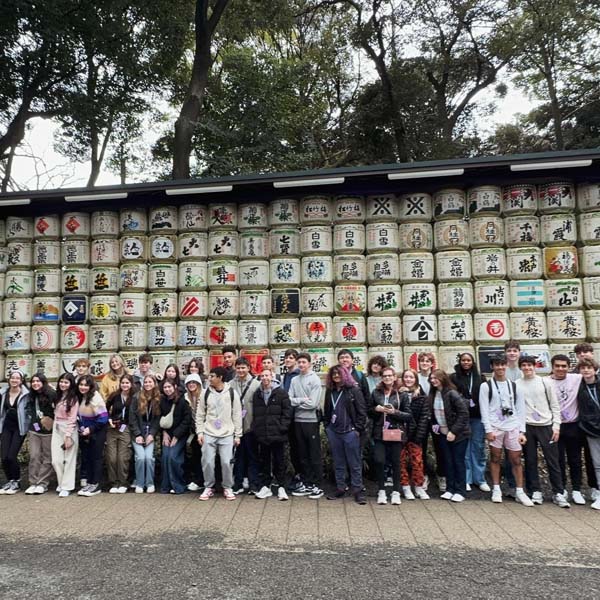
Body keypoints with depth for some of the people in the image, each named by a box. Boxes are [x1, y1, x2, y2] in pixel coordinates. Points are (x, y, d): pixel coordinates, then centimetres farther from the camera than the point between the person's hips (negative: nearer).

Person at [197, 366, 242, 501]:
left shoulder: (232, 393, -2)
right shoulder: (206, 393, 3)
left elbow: (237, 415, 1)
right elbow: (200, 414, 8)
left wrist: (238, 435, -1)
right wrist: (200, 432, 0)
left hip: (227, 434, -2)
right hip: (209, 434, 2)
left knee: (227, 462, -4)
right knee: (207, 462, -1)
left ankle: (228, 488, 15)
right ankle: (209, 487, 18)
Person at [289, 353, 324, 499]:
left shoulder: (315, 379, -7)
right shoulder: (294, 380, 7)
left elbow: (313, 404, -15)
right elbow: (289, 400, 0)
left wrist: (297, 401, -5)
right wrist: (303, 400, -12)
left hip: (311, 421, -5)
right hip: (298, 421, 5)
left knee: (315, 455, 3)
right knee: (302, 455, 13)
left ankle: (317, 485, 12)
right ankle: (306, 484, 23)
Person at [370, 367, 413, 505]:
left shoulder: (402, 394, -1)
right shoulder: (376, 393, 6)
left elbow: (409, 415, -2)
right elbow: (369, 411, 12)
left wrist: (394, 412, -16)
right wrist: (376, 409, -8)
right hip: (380, 432, 1)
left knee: (396, 462, 6)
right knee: (379, 461, -6)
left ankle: (396, 492, 21)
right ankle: (381, 491, 11)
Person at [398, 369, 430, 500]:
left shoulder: (421, 396, 2)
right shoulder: (398, 394, 2)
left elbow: (425, 416, -2)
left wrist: (419, 434, -8)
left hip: (415, 434, 0)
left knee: (417, 461, 2)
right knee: (402, 461, 4)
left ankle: (419, 488, 17)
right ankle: (406, 488, 16)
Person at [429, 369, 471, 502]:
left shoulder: (452, 394, -19)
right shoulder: (433, 394, 1)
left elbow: (464, 413, -20)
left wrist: (454, 431, -20)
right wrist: (433, 424, 4)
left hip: (458, 434, -6)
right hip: (443, 434, 6)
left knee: (458, 462, 3)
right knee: (448, 462, 11)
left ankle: (460, 491, 13)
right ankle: (450, 489, 21)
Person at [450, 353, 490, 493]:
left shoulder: (480, 378, 8)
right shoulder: (454, 377, 2)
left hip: (478, 416, 2)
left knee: (478, 447, 5)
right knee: (464, 448, 2)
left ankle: (480, 479, 16)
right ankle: (466, 479, 11)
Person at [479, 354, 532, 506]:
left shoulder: (514, 386, 10)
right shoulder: (486, 386, 1)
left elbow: (520, 410, 8)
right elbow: (484, 409, -4)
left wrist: (522, 431, 1)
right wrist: (488, 429, -11)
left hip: (513, 427, 2)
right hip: (495, 427, -2)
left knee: (516, 459, 4)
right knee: (495, 458, 5)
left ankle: (519, 492, 14)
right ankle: (496, 490, 15)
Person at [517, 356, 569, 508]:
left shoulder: (545, 382, 2)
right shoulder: (516, 385, 2)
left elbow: (555, 406, 4)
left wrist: (556, 425, -4)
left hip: (546, 426, 0)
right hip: (527, 427, 1)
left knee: (553, 460, 2)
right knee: (530, 461, 6)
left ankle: (558, 493, 12)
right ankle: (536, 491, 17)